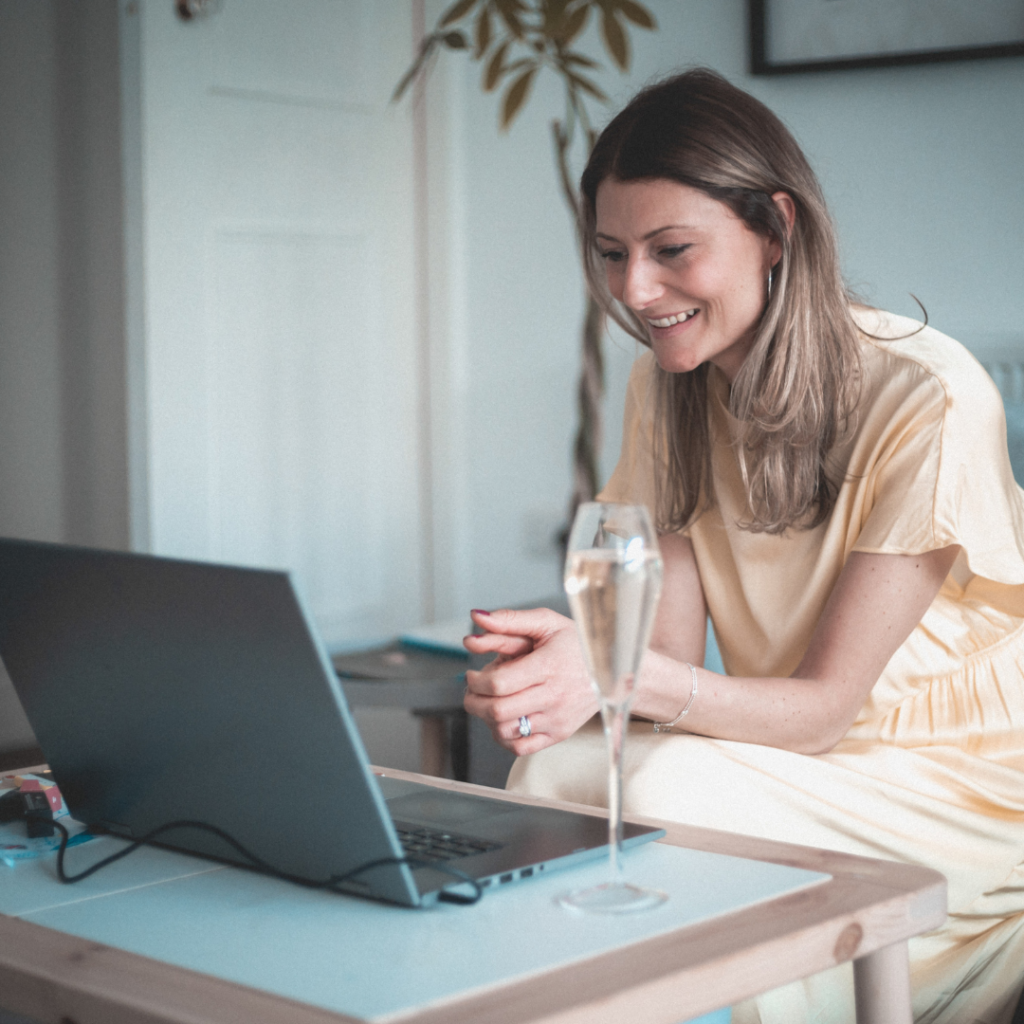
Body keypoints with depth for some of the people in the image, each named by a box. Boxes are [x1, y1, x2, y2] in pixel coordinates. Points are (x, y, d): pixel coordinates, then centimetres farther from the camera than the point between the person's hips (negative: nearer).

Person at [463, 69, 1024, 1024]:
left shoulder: (927, 400, -20)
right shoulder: (667, 387, 0)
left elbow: (829, 702, -20)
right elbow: (672, 654, -8)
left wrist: (619, 677, -38)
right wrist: (563, 676, -31)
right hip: (792, 754, 5)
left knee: (670, 790, -29)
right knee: (556, 768, -21)